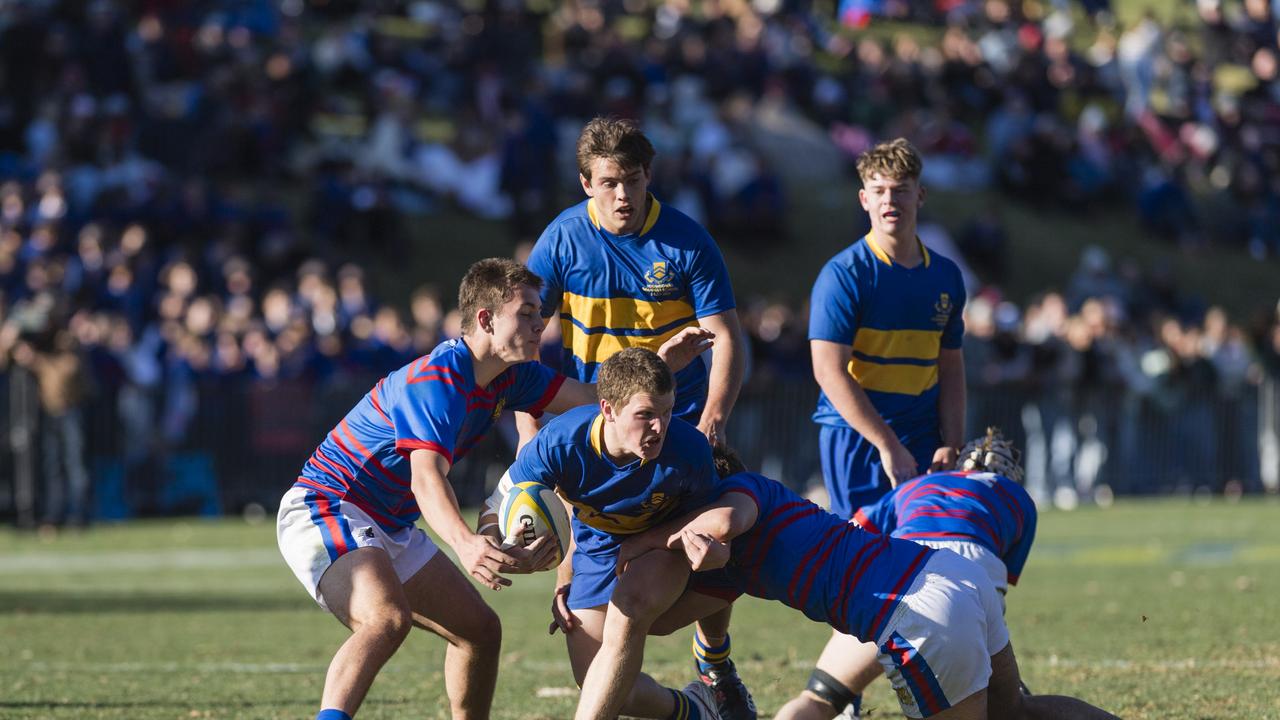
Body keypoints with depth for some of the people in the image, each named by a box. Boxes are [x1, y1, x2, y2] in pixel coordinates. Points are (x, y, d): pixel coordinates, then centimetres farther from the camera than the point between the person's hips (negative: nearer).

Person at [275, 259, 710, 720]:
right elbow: (426, 477, -39)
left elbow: (593, 401, 10)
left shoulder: (508, 375, 4)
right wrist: (464, 543, -57)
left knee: (480, 629, 12)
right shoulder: (436, 381, -25)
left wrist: (659, 364, -5)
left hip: (389, 527, 10)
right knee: (388, 618, -36)